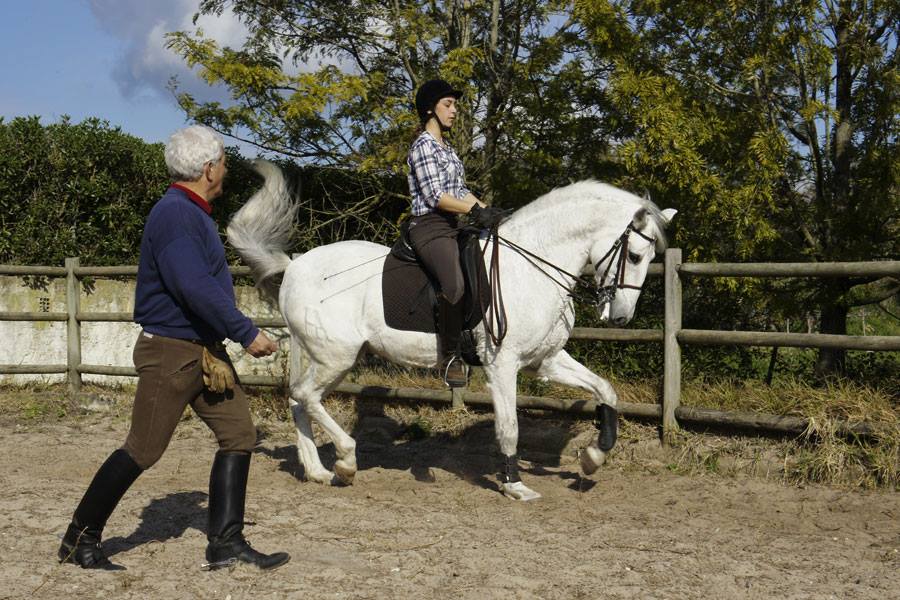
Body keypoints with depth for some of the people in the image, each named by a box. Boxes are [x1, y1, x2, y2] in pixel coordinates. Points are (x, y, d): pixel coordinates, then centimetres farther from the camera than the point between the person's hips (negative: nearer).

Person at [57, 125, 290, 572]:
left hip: (204, 351, 10)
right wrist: (247, 333, -22)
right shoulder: (175, 215, -18)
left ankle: (225, 543, 9)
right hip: (170, 351, -10)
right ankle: (80, 540, 13)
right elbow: (197, 289, -27)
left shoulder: (193, 213, 14)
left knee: (239, 433, 4)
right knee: (142, 451, -2)